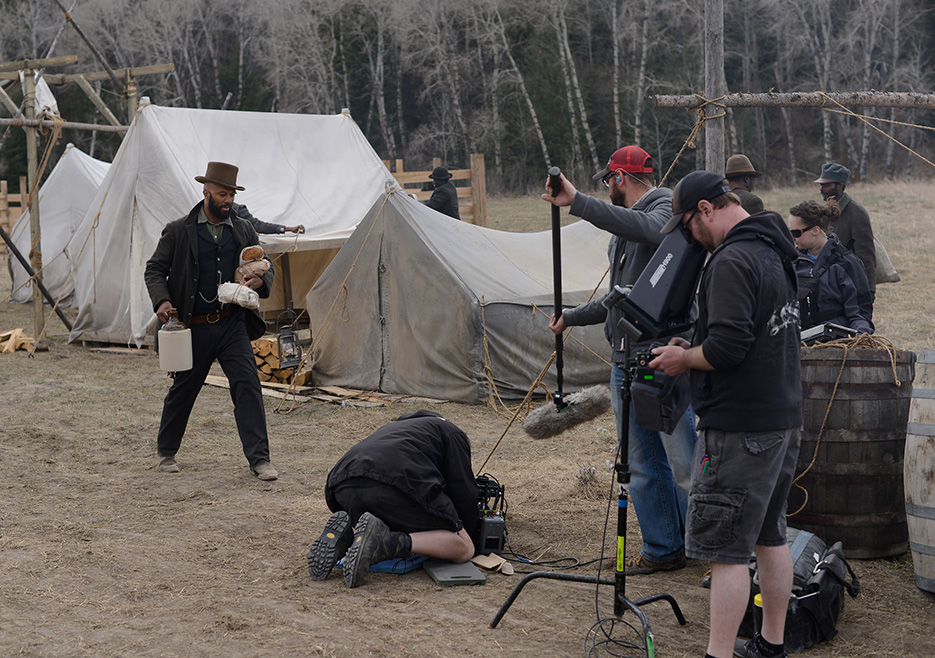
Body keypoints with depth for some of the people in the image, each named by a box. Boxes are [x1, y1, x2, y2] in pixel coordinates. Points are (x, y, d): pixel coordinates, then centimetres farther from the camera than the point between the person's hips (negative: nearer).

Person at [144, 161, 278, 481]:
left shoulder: (243, 230, 7)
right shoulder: (178, 231, -2)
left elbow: (266, 266, 14)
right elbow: (155, 269, 3)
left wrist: (260, 281, -10)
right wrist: (162, 300, -15)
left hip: (233, 324, 2)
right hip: (194, 326, -2)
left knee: (247, 385, -10)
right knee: (182, 390, 11)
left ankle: (258, 458, -6)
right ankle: (166, 452, 31)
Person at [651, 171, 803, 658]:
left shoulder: (731, 261, -17)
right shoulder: (774, 254, 14)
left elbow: (727, 347, -25)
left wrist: (684, 358, -7)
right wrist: (693, 347, 15)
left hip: (740, 427, -10)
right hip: (784, 416, 10)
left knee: (726, 549, -6)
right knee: (770, 536, 18)